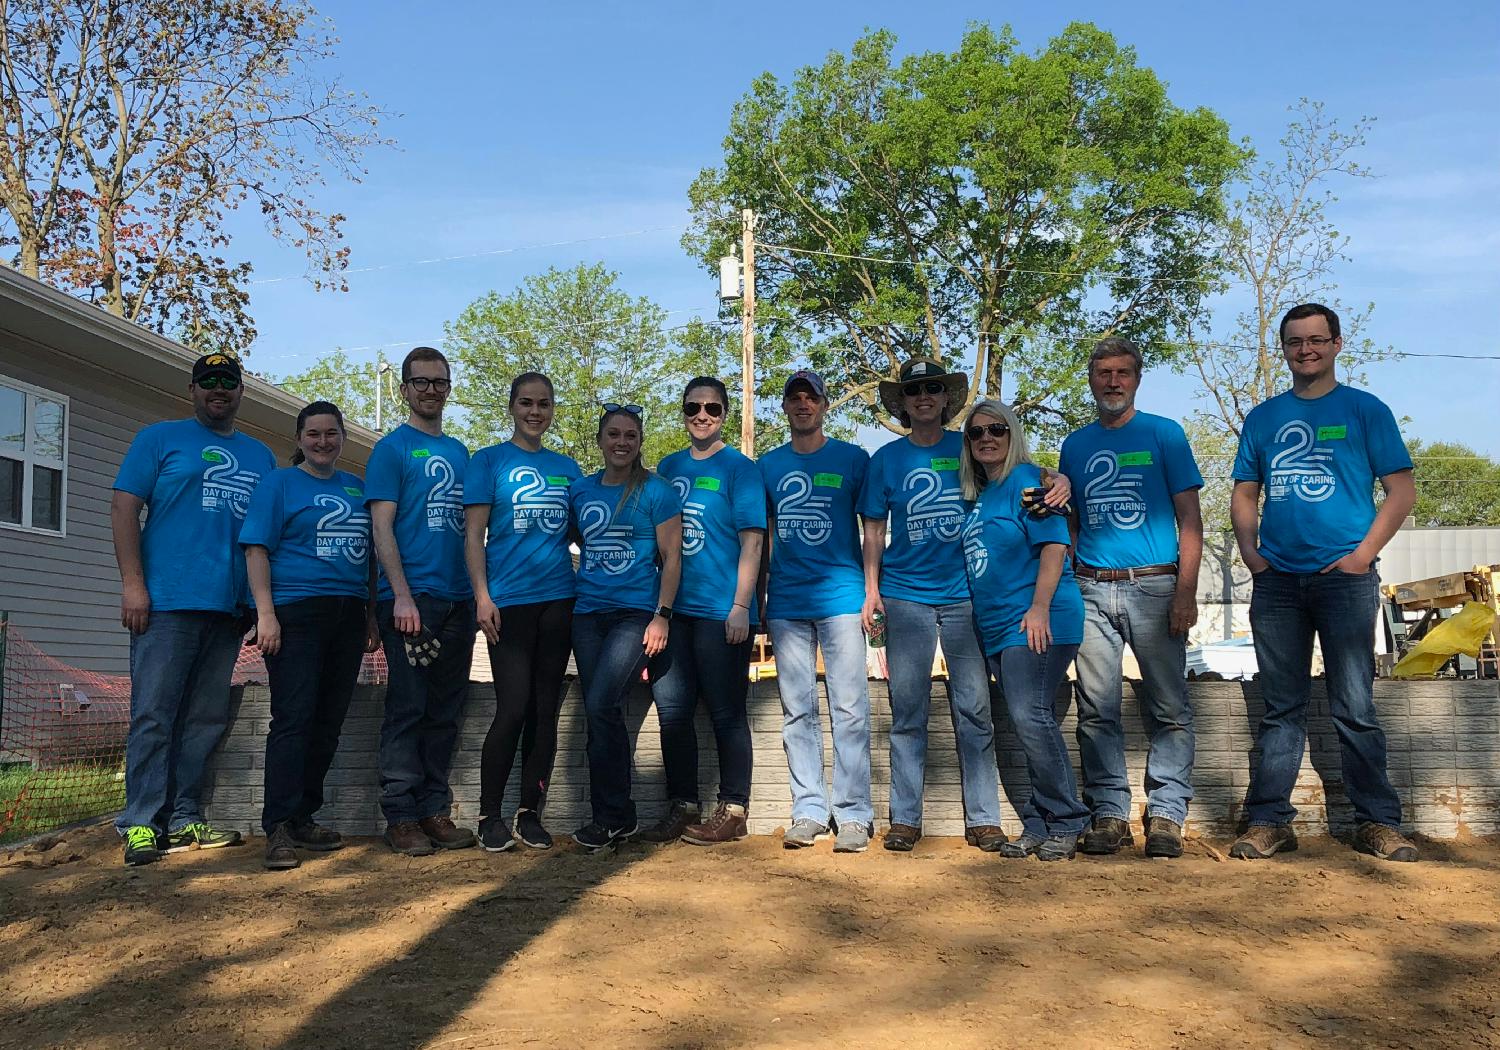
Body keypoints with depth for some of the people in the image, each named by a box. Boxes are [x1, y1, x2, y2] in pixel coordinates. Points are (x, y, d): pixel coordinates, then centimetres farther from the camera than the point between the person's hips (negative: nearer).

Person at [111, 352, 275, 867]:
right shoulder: (161, 438, 6)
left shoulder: (259, 456, 19)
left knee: (205, 719, 8)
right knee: (154, 716, -5)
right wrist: (132, 583, -11)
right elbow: (123, 506, -1)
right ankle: (142, 823, 1)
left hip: (229, 608, 5)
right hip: (167, 601, -5)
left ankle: (184, 820, 15)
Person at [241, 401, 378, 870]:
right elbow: (257, 549, -5)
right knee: (293, 719, -9)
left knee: (329, 722, 6)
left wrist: (371, 618, 16)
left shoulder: (356, 488, 18)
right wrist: (266, 613, -15)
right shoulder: (279, 484, 3)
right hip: (296, 614, -5)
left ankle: (303, 818, 16)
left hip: (348, 616, 5)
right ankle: (278, 827, -5)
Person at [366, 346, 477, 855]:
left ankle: (435, 811, 15)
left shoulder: (459, 452, 17)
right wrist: (402, 595, -16)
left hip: (458, 600, 6)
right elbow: (382, 527, -7)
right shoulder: (392, 448, 0)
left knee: (445, 712, 8)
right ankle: (400, 816, 4)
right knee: (408, 708, -3)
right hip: (413, 598, -6)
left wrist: (477, 593, 11)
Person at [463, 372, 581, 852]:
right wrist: (482, 596, -11)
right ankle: (490, 815, 6)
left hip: (559, 600, 4)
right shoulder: (489, 461, 4)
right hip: (509, 602, -4)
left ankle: (530, 813, 15)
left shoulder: (567, 467, 15)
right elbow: (474, 535, -2)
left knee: (545, 710, 6)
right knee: (513, 709, -8)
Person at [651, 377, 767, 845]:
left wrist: (741, 606, -14)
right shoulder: (669, 467, 13)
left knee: (726, 712, 1)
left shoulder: (739, 469, -2)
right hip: (673, 608, 5)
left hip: (721, 609, -5)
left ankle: (733, 811, 10)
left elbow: (751, 542, -7)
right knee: (672, 709, 7)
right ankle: (682, 808, 18)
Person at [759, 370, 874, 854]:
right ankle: (809, 810, 14)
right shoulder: (768, 465, 13)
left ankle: (854, 815, 2)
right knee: (797, 712, 6)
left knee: (850, 709, -4)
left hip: (841, 595, -3)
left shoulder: (853, 459, 5)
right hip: (786, 603, 3)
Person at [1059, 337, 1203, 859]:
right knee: (1096, 709, 2)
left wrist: (1186, 592, -9)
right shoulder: (1075, 445, 15)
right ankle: (1109, 813, 9)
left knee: (1168, 708, -2)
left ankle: (1166, 815, 5)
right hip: (1092, 591, 3)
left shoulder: (1164, 434, 5)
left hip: (1154, 586, -3)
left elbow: (1189, 518, 1)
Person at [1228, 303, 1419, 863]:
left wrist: (1364, 553, -9)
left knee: (1354, 706, -2)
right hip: (1277, 581, 3)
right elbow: (1244, 495, 15)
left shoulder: (1366, 410, 5)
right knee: (1280, 707, 7)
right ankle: (1269, 821, 11)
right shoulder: (1262, 418, 13)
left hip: (1344, 578, -3)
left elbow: (1401, 490, 1)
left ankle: (1377, 822, 10)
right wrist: (1251, 555, 0)